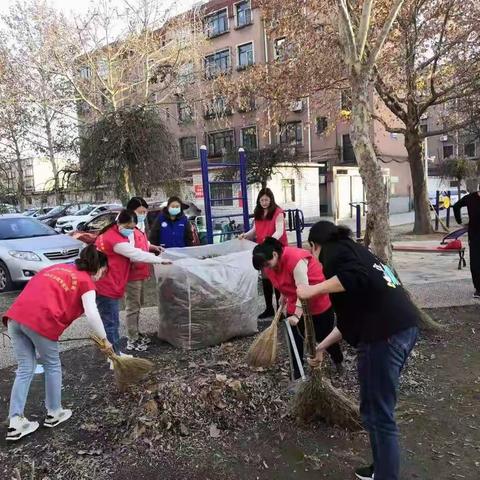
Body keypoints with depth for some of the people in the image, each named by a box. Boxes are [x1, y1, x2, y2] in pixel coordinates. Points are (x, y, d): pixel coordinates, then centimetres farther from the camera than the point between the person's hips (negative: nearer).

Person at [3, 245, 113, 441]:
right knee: (52, 366, 15)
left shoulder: (57, 267, 28)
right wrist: (104, 339, 5)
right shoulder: (85, 281, 5)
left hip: (15, 316, 6)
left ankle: (15, 422, 15)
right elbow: (92, 314, -5)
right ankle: (54, 413, 29)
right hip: (40, 321, -6)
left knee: (25, 369, 15)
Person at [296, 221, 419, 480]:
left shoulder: (334, 249, 1)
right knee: (380, 409, 22)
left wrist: (314, 290, -13)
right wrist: (322, 346, 31)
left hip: (385, 333, -10)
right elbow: (351, 314, 27)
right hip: (403, 326, 10)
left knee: (377, 414, 2)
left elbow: (357, 276, -22)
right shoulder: (353, 249, 27)